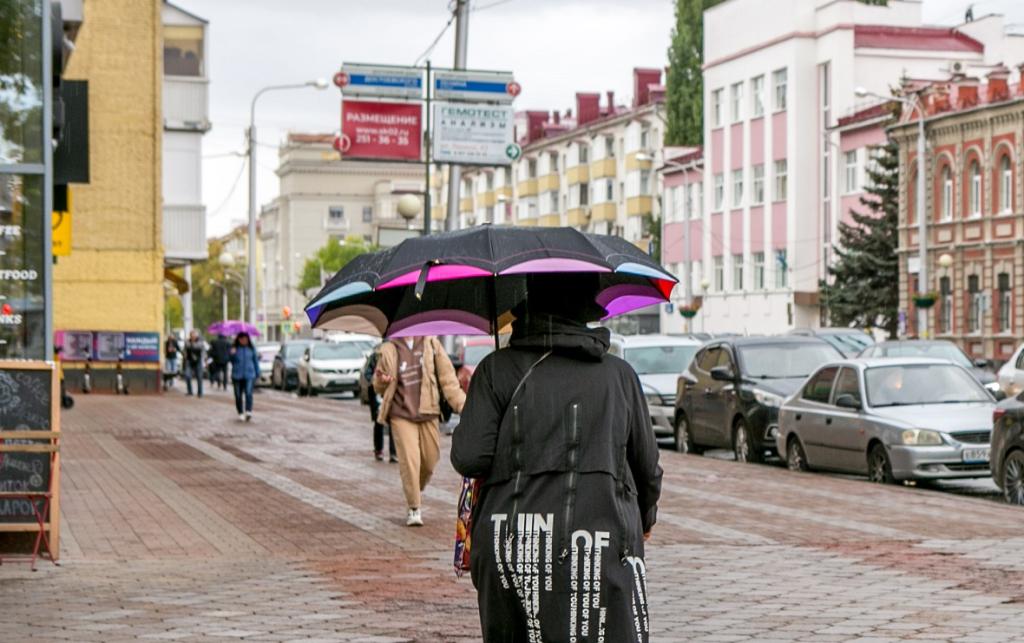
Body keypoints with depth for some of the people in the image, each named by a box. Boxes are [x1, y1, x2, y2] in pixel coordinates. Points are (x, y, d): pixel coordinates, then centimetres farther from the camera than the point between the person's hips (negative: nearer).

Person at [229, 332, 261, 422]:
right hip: (237, 376, 1)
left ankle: (248, 412, -25)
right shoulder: (234, 348, 2)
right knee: (238, 395, 5)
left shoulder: (251, 348, 6)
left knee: (248, 393, -17)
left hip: (249, 375, -1)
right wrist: (232, 354, -21)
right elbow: (231, 360, -2)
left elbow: (255, 361, 11)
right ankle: (240, 413, 17)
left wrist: (257, 373, 11)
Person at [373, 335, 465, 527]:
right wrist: (381, 381, -15)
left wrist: (461, 404, -4)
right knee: (409, 461, -10)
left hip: (428, 413, 2)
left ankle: (416, 494, 34)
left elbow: (447, 376, 3)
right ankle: (414, 508, 2)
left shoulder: (431, 344, 2)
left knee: (429, 462, 7)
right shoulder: (389, 350, 1)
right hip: (401, 414, -2)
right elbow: (379, 387, 9)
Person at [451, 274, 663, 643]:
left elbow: (469, 458, -5)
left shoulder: (497, 369, 3)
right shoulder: (619, 375, 9)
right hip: (599, 548, 0)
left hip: (510, 544, 1)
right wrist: (645, 517, 34)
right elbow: (647, 466, 15)